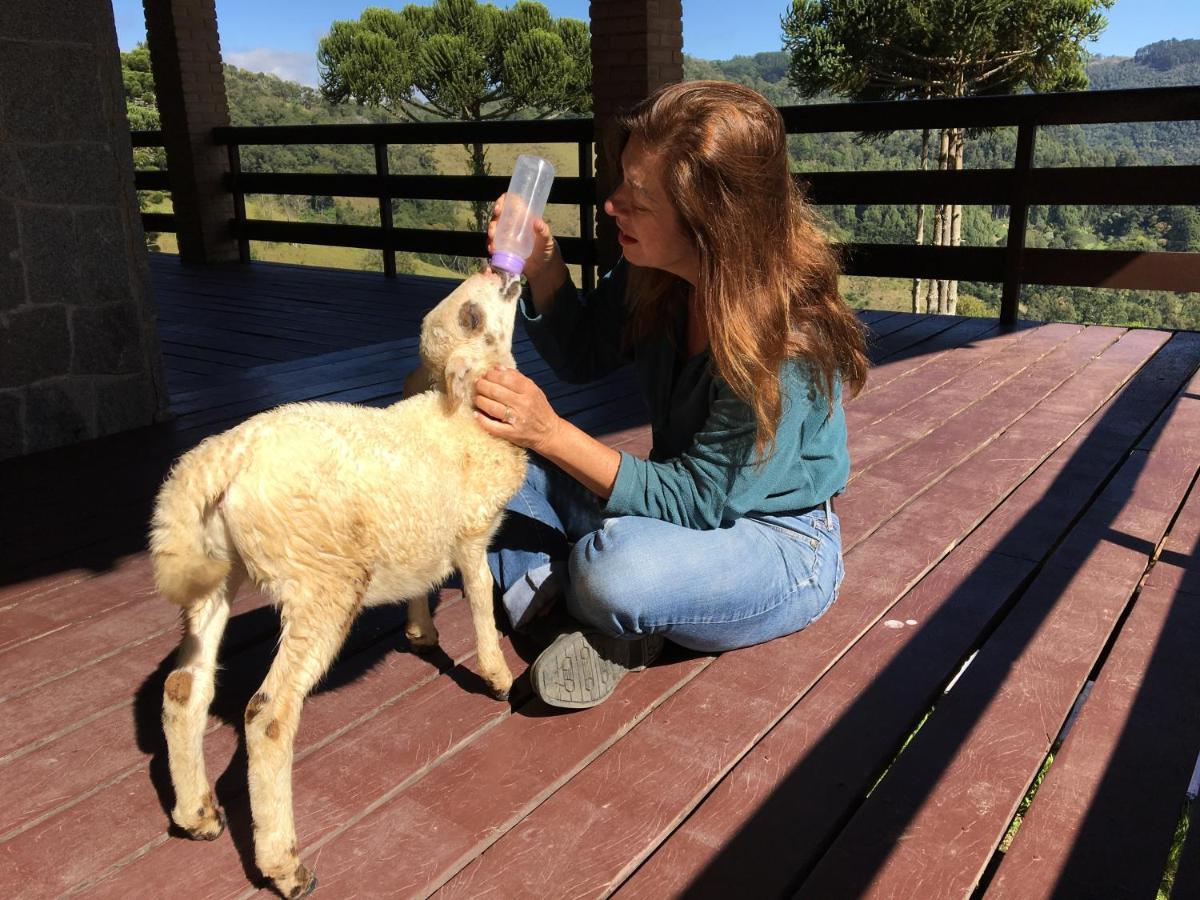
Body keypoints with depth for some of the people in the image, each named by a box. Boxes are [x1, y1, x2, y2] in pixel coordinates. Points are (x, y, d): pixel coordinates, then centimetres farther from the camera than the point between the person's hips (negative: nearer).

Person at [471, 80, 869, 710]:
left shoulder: (786, 340, -30)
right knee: (490, 454, -3)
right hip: (683, 501, 6)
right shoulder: (654, 276, -11)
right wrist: (542, 265, -13)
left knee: (619, 569, -38)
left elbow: (691, 504, -28)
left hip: (779, 548, -6)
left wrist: (550, 432, -35)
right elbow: (582, 357, 5)